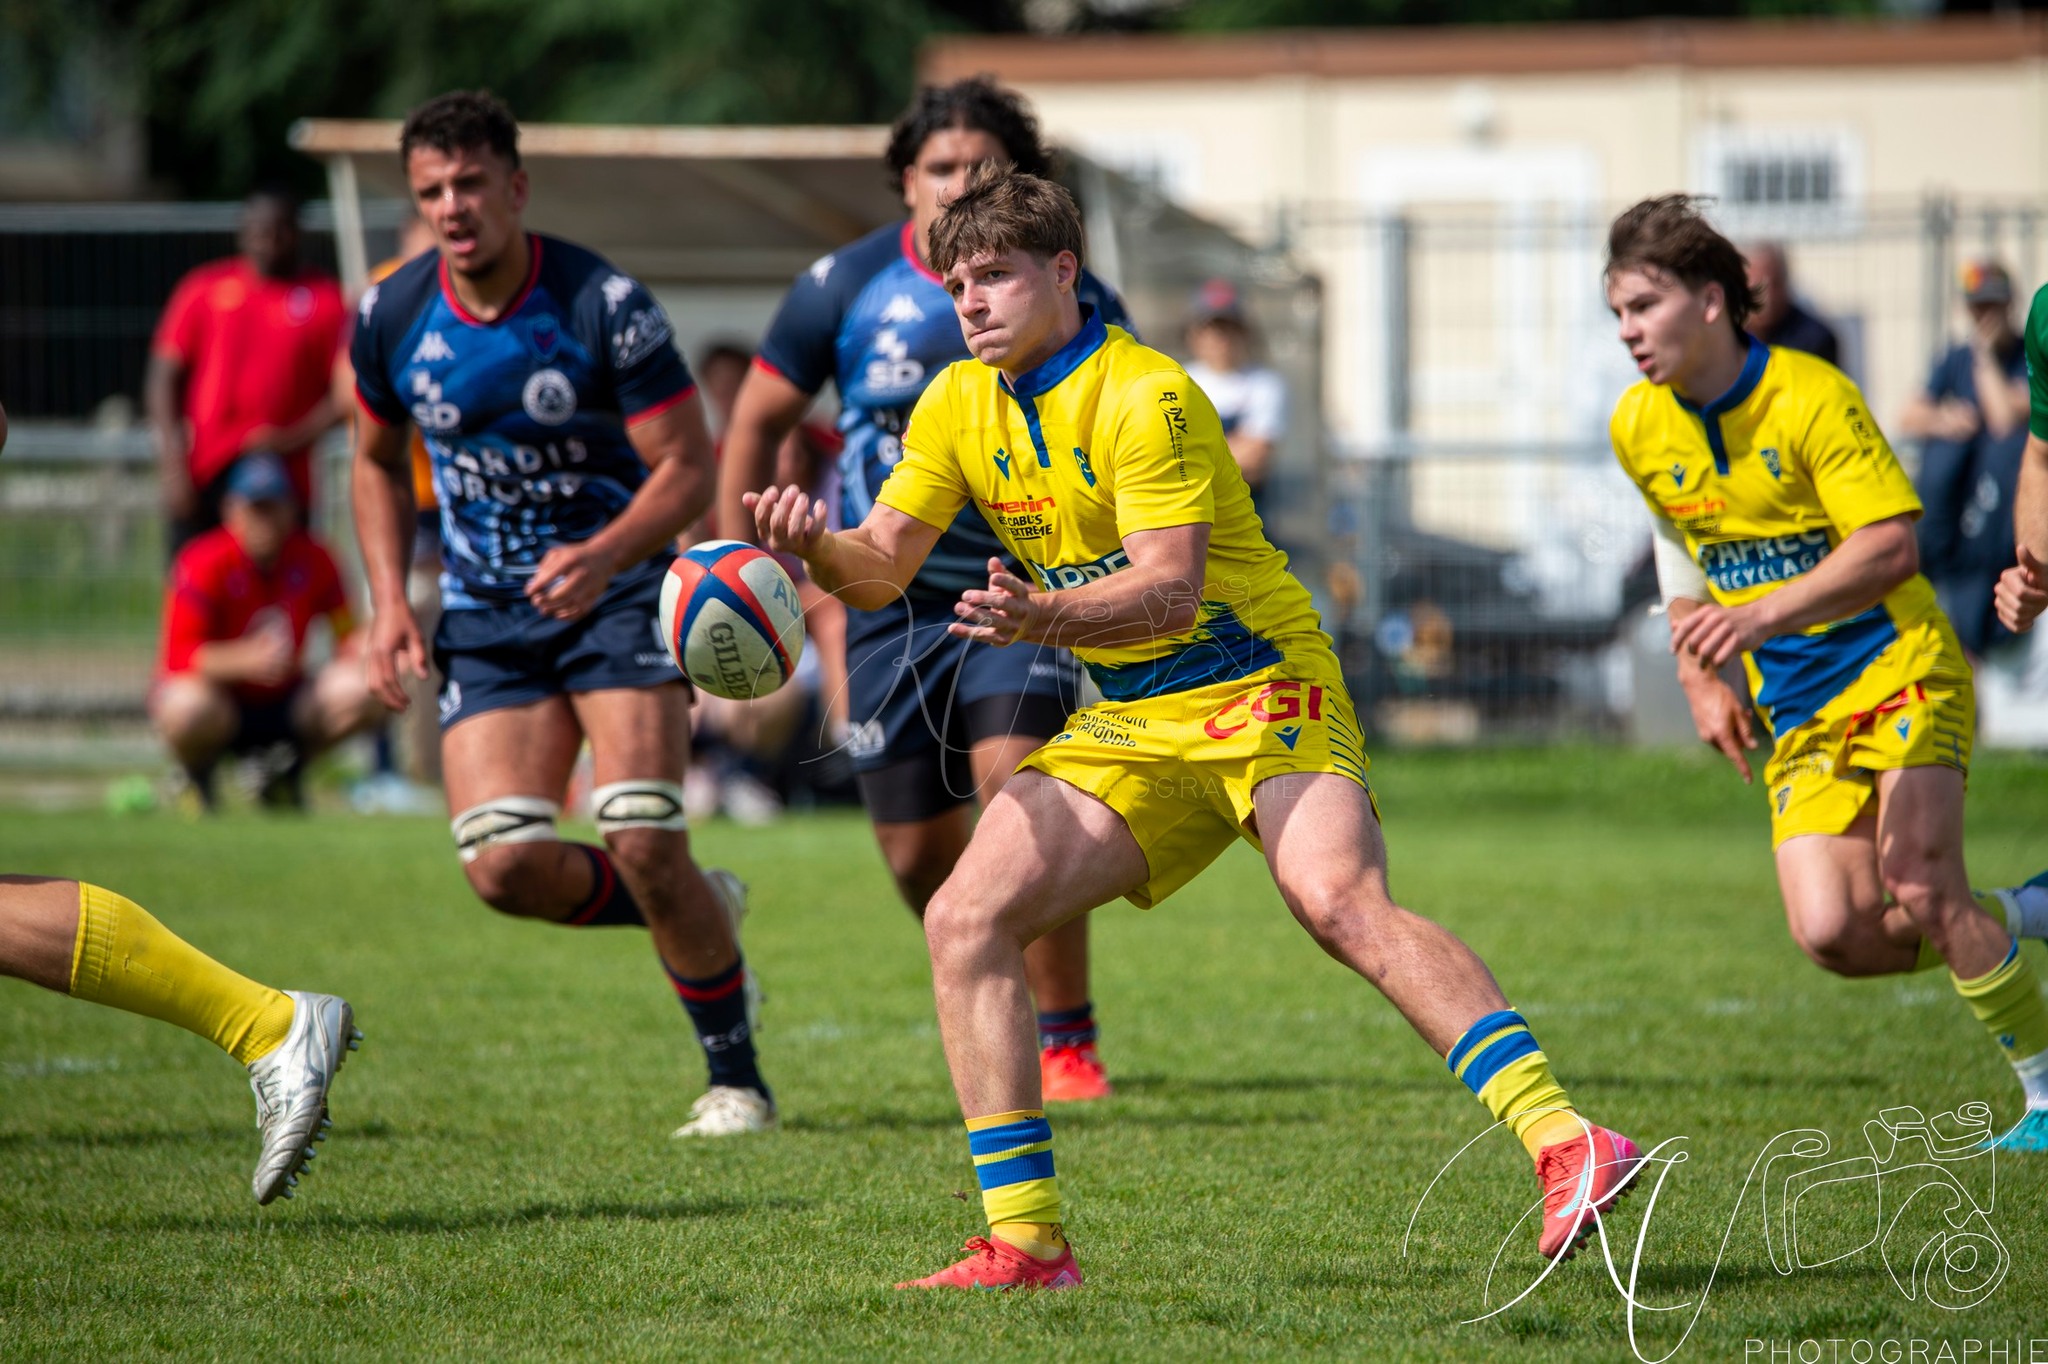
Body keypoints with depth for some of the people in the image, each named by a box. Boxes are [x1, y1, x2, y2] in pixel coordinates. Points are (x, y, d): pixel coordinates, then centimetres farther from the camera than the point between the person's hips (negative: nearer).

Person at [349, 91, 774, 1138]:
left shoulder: (604, 305, -16)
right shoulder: (391, 317, -3)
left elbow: (687, 465, -13)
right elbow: (379, 462, 14)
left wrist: (603, 556, -31)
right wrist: (390, 605, 2)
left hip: (616, 592, -4)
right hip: (486, 621, 4)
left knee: (643, 845, -18)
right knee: (505, 867, -12)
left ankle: (735, 1076, 2)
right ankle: (700, 915, 18)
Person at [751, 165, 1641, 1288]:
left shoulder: (1146, 395, -15)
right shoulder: (959, 406, 7)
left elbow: (1169, 586, -25)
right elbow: (884, 565, 7)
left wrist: (1041, 618, -43)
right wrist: (814, 546, -17)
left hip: (1261, 687, -7)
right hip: (1127, 726, 7)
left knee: (1340, 901, -30)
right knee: (965, 919, -8)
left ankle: (1560, 1142, -38)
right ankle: (1024, 1242, -5)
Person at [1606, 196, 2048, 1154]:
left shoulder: (1812, 398, -16)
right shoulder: (1639, 430, 3)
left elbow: (1891, 547, -23)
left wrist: (1760, 615, -34)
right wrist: (1700, 676, 12)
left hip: (1898, 669, -5)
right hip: (1797, 710, 5)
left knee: (1920, 891, -21)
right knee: (1833, 933, -12)